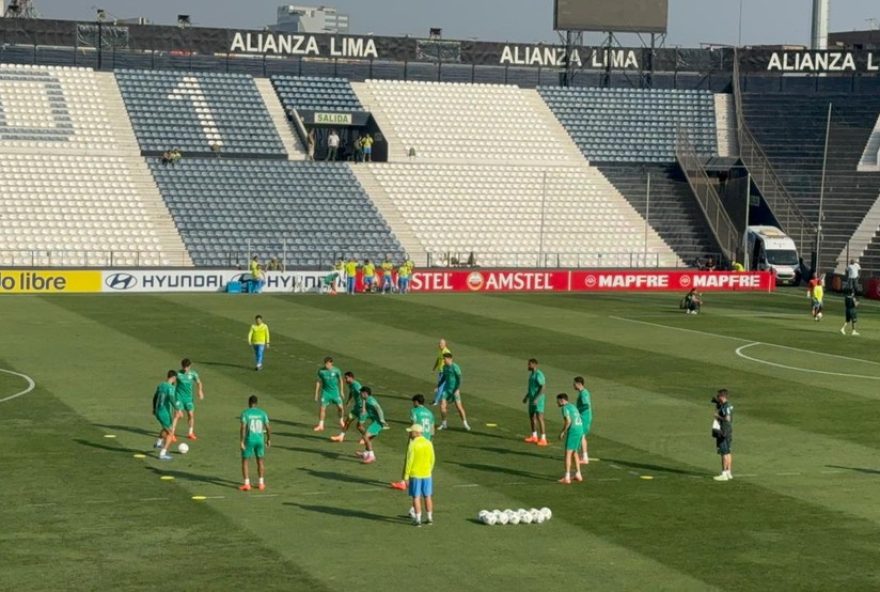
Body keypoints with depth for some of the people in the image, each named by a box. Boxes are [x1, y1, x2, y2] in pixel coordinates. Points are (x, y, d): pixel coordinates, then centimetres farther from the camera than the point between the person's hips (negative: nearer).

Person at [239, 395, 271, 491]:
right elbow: (268, 428, 0)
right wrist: (269, 439, 12)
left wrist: (241, 441, -15)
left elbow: (243, 428, -17)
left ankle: (247, 484, -1)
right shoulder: (262, 413, 1)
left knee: (244, 461, 7)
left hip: (249, 440, -3)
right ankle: (261, 483, 18)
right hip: (260, 440, 3)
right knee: (260, 461, 18)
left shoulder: (245, 413, -8)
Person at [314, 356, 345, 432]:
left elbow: (340, 380, 3)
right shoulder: (321, 371, -11)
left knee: (340, 407, 2)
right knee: (322, 408, -8)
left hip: (335, 391, 0)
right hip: (325, 391, 0)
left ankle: (341, 421, 31)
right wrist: (316, 394, -1)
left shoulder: (336, 371, -12)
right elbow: (318, 382, -2)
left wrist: (341, 391, 8)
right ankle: (320, 425, 3)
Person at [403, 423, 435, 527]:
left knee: (416, 497, 2)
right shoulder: (429, 443, 1)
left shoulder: (413, 444, -14)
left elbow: (409, 461, -14)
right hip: (427, 475, 5)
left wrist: (406, 476, -8)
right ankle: (429, 517, 19)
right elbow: (432, 459, 8)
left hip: (415, 475, -5)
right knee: (428, 496, 13)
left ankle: (418, 519, 3)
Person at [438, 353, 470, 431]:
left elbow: (459, 379, -16)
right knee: (442, 405, -4)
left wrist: (457, 389, -23)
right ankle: (444, 423, 10)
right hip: (447, 389, 6)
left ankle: (465, 424, 6)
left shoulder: (455, 367, -14)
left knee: (459, 406, -8)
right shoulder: (445, 367, 8)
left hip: (455, 389, -6)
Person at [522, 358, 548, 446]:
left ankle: (543, 439, -10)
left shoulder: (539, 374, -17)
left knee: (539, 418, -11)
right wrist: (526, 397, 25)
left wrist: (536, 398, -26)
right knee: (531, 417, 16)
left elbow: (543, 387, -22)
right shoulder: (531, 374, 14)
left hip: (538, 400, -10)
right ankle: (534, 437, 28)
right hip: (532, 399, 10)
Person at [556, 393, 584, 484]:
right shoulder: (573, 407, 22)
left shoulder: (565, 408, -5)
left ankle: (567, 477, -12)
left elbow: (568, 421, -17)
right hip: (580, 430, 9)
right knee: (574, 453, 22)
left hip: (573, 431, -9)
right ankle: (578, 475, 25)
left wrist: (562, 432, -9)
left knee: (568, 453, -7)